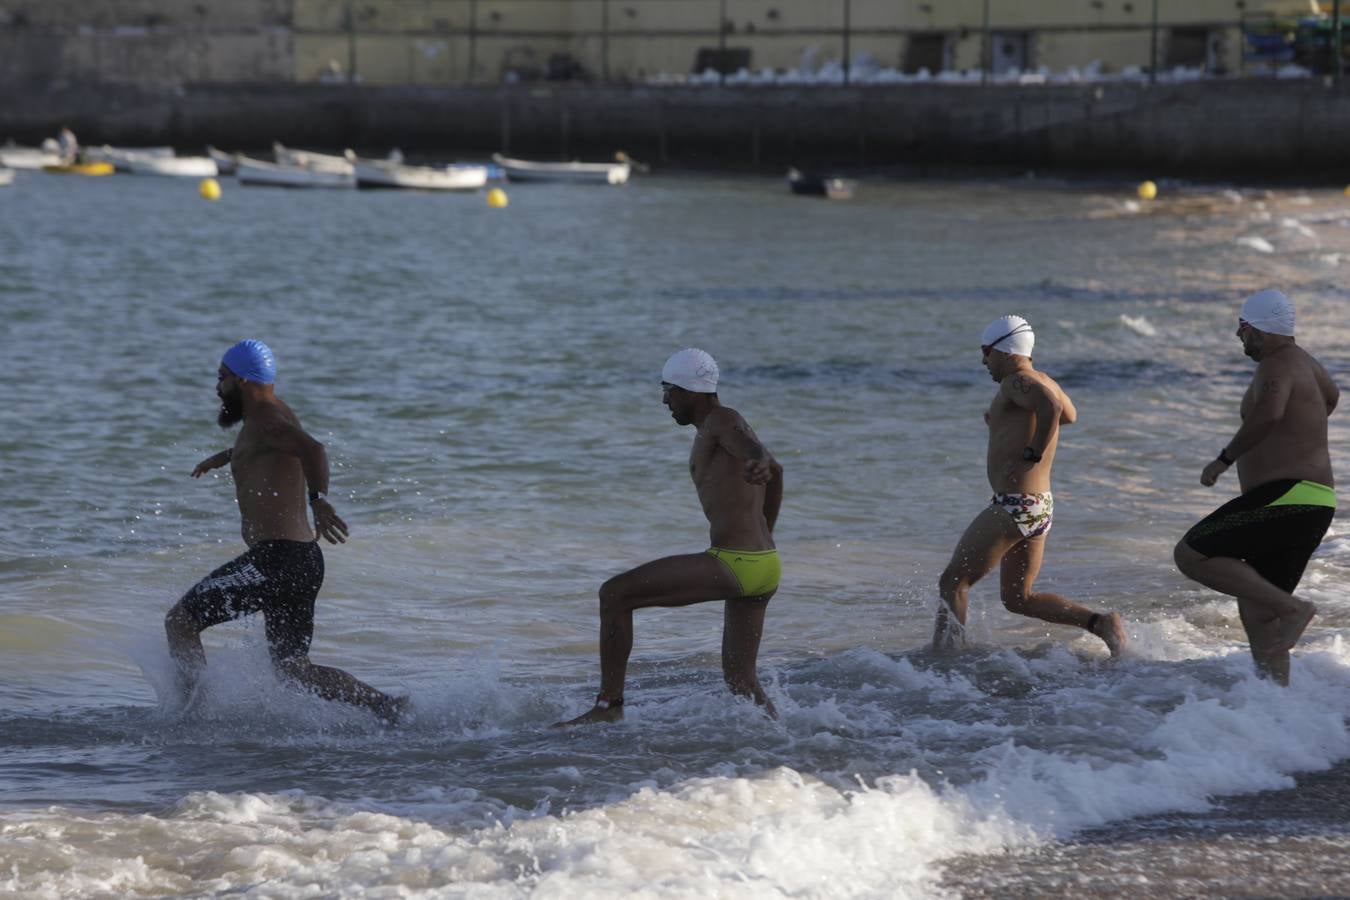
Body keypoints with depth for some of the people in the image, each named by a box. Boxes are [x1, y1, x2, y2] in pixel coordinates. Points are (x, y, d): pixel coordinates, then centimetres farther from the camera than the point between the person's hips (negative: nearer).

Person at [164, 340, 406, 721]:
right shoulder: (277, 414, 19)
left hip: (275, 558, -10)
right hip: (303, 560, 10)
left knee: (179, 621, 1)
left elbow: (312, 449, -31)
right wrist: (224, 456, 60)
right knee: (293, 669, 11)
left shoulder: (264, 420, -10)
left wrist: (319, 501, -43)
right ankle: (384, 706, -3)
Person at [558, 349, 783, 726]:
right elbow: (775, 473, 36)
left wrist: (758, 464, -53)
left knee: (614, 594, -8)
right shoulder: (723, 426, 22)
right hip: (764, 566, 10)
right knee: (738, 678, 19)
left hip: (733, 565, -10)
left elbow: (757, 452, -28)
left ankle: (608, 705, -8)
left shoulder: (720, 421, -7)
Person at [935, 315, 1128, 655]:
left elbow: (1050, 407, -36)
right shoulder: (1046, 382, 13)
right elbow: (1070, 414, 35)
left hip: (1013, 507, -10)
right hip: (1041, 507, 10)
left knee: (952, 582, 1)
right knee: (1018, 599, 17)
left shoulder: (1017, 382, -14)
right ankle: (1100, 623, 4)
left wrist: (1033, 453, -23)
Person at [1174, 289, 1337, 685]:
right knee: (1256, 615, 13)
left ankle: (1291, 607, -16)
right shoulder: (1302, 361, 19)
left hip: (1286, 496, -10)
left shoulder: (1276, 366, -12)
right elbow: (1330, 396, 43)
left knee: (1191, 555, -12)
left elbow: (1269, 413, -35)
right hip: (1314, 503, 10)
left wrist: (1225, 458, -24)